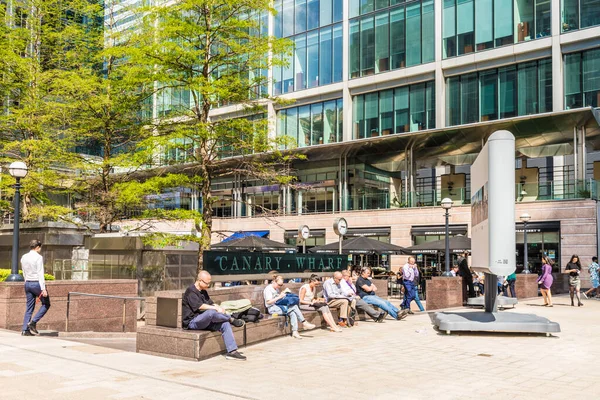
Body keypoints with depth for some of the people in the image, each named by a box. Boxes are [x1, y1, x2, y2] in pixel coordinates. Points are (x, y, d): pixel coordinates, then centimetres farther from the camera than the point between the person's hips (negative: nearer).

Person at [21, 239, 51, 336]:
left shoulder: (24, 257, 10)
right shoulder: (38, 257, -12)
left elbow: (24, 273, 16)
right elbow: (40, 274, -17)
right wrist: (43, 289, -18)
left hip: (27, 284, 7)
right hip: (37, 283, -7)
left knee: (29, 307, 10)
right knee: (46, 304, 9)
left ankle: (25, 330, 7)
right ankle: (33, 322, -4)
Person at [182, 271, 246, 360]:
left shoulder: (203, 292, 20)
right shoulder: (191, 291, -9)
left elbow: (210, 303, 16)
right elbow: (200, 306, -20)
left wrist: (218, 307, -6)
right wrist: (216, 308, -20)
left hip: (204, 321, 8)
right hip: (192, 322, -8)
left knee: (225, 324, -15)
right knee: (211, 312, -37)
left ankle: (232, 351, -19)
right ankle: (232, 320, -12)